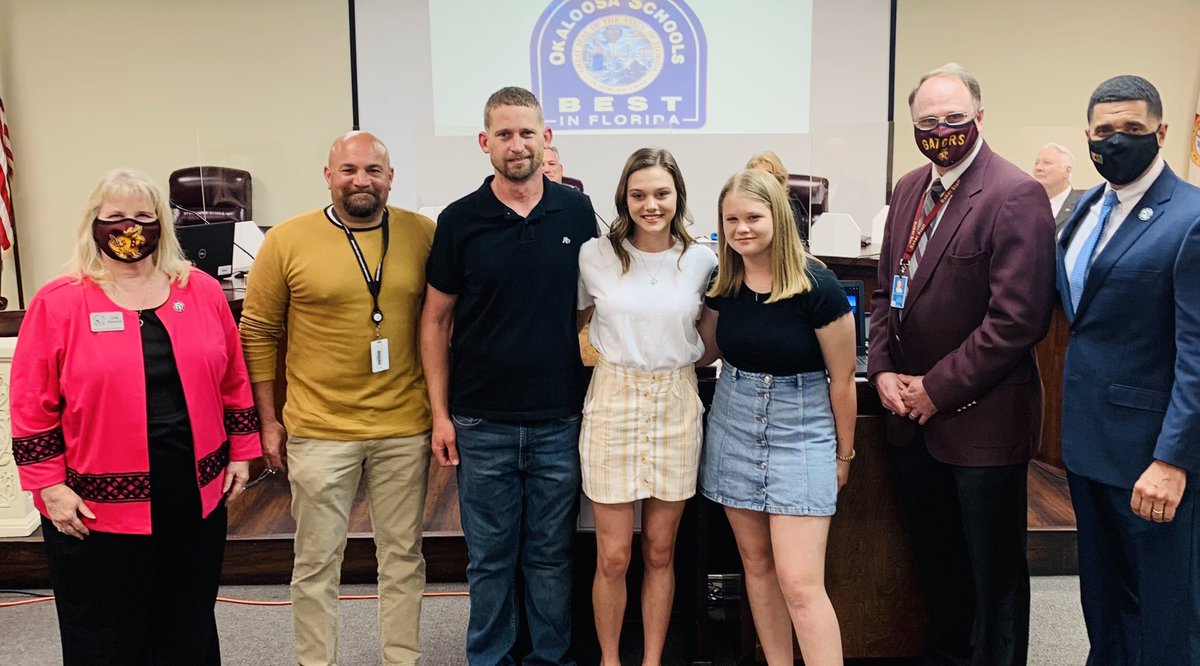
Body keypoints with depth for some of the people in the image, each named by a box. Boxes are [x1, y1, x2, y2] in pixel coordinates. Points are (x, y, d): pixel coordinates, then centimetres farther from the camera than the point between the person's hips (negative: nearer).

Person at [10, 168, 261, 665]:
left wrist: (240, 453, 7)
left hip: (196, 498, 3)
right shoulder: (58, 303, -5)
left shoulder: (202, 291, 3)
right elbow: (33, 407, -4)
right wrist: (50, 487, -7)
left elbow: (234, 382, 8)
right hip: (96, 511, -2)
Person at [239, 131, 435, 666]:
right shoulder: (286, 241, -5)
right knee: (317, 562, 11)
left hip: (405, 428, 2)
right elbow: (258, 334, 2)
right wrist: (269, 421, 2)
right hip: (319, 431, -1)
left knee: (403, 556, 15)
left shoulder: (423, 235, 0)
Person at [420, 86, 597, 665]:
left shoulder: (577, 212, 1)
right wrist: (440, 413, -3)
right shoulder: (460, 220, -3)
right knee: (489, 558, 12)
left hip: (559, 419, 1)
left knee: (551, 554, 14)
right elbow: (435, 320, 2)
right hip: (482, 422, -1)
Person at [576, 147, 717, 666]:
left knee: (660, 551, 11)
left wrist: (684, 365, 1)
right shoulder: (595, 256, -3)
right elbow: (571, 322, 10)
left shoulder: (701, 260, 1)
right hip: (613, 402, -1)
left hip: (676, 405, 2)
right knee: (613, 556, 3)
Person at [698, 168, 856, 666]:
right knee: (756, 562, 13)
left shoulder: (817, 286, -16)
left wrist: (844, 454, 2)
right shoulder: (723, 283, -1)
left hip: (800, 430, -5)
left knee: (800, 582, -8)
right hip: (733, 424, 5)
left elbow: (842, 379, -6)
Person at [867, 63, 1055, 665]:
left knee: (992, 573, 10)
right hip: (912, 415, 7)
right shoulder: (909, 189, 9)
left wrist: (937, 389, -16)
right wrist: (882, 371, -1)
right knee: (935, 564, 22)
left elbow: (1017, 318, -21)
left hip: (981, 421, -7)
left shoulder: (1015, 196, -15)